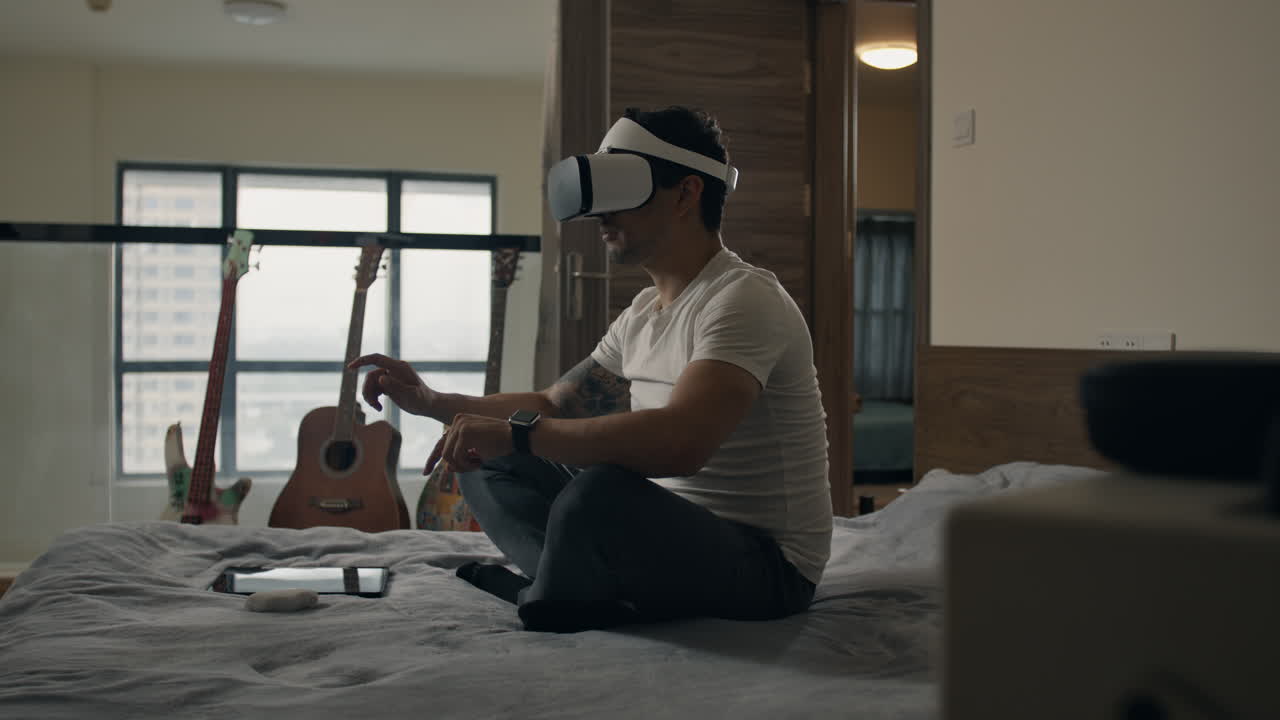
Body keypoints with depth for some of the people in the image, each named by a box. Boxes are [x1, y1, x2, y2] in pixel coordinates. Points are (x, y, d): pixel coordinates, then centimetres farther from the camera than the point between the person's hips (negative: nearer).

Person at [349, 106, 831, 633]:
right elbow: (553, 405, 22)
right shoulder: (642, 314, 12)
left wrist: (517, 430, -28)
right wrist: (430, 402, 10)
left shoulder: (744, 298, -18)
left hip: (766, 564, -9)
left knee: (603, 490, -39)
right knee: (486, 463, 7)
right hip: (668, 534, 9)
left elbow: (681, 442, -35)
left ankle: (546, 609, -9)